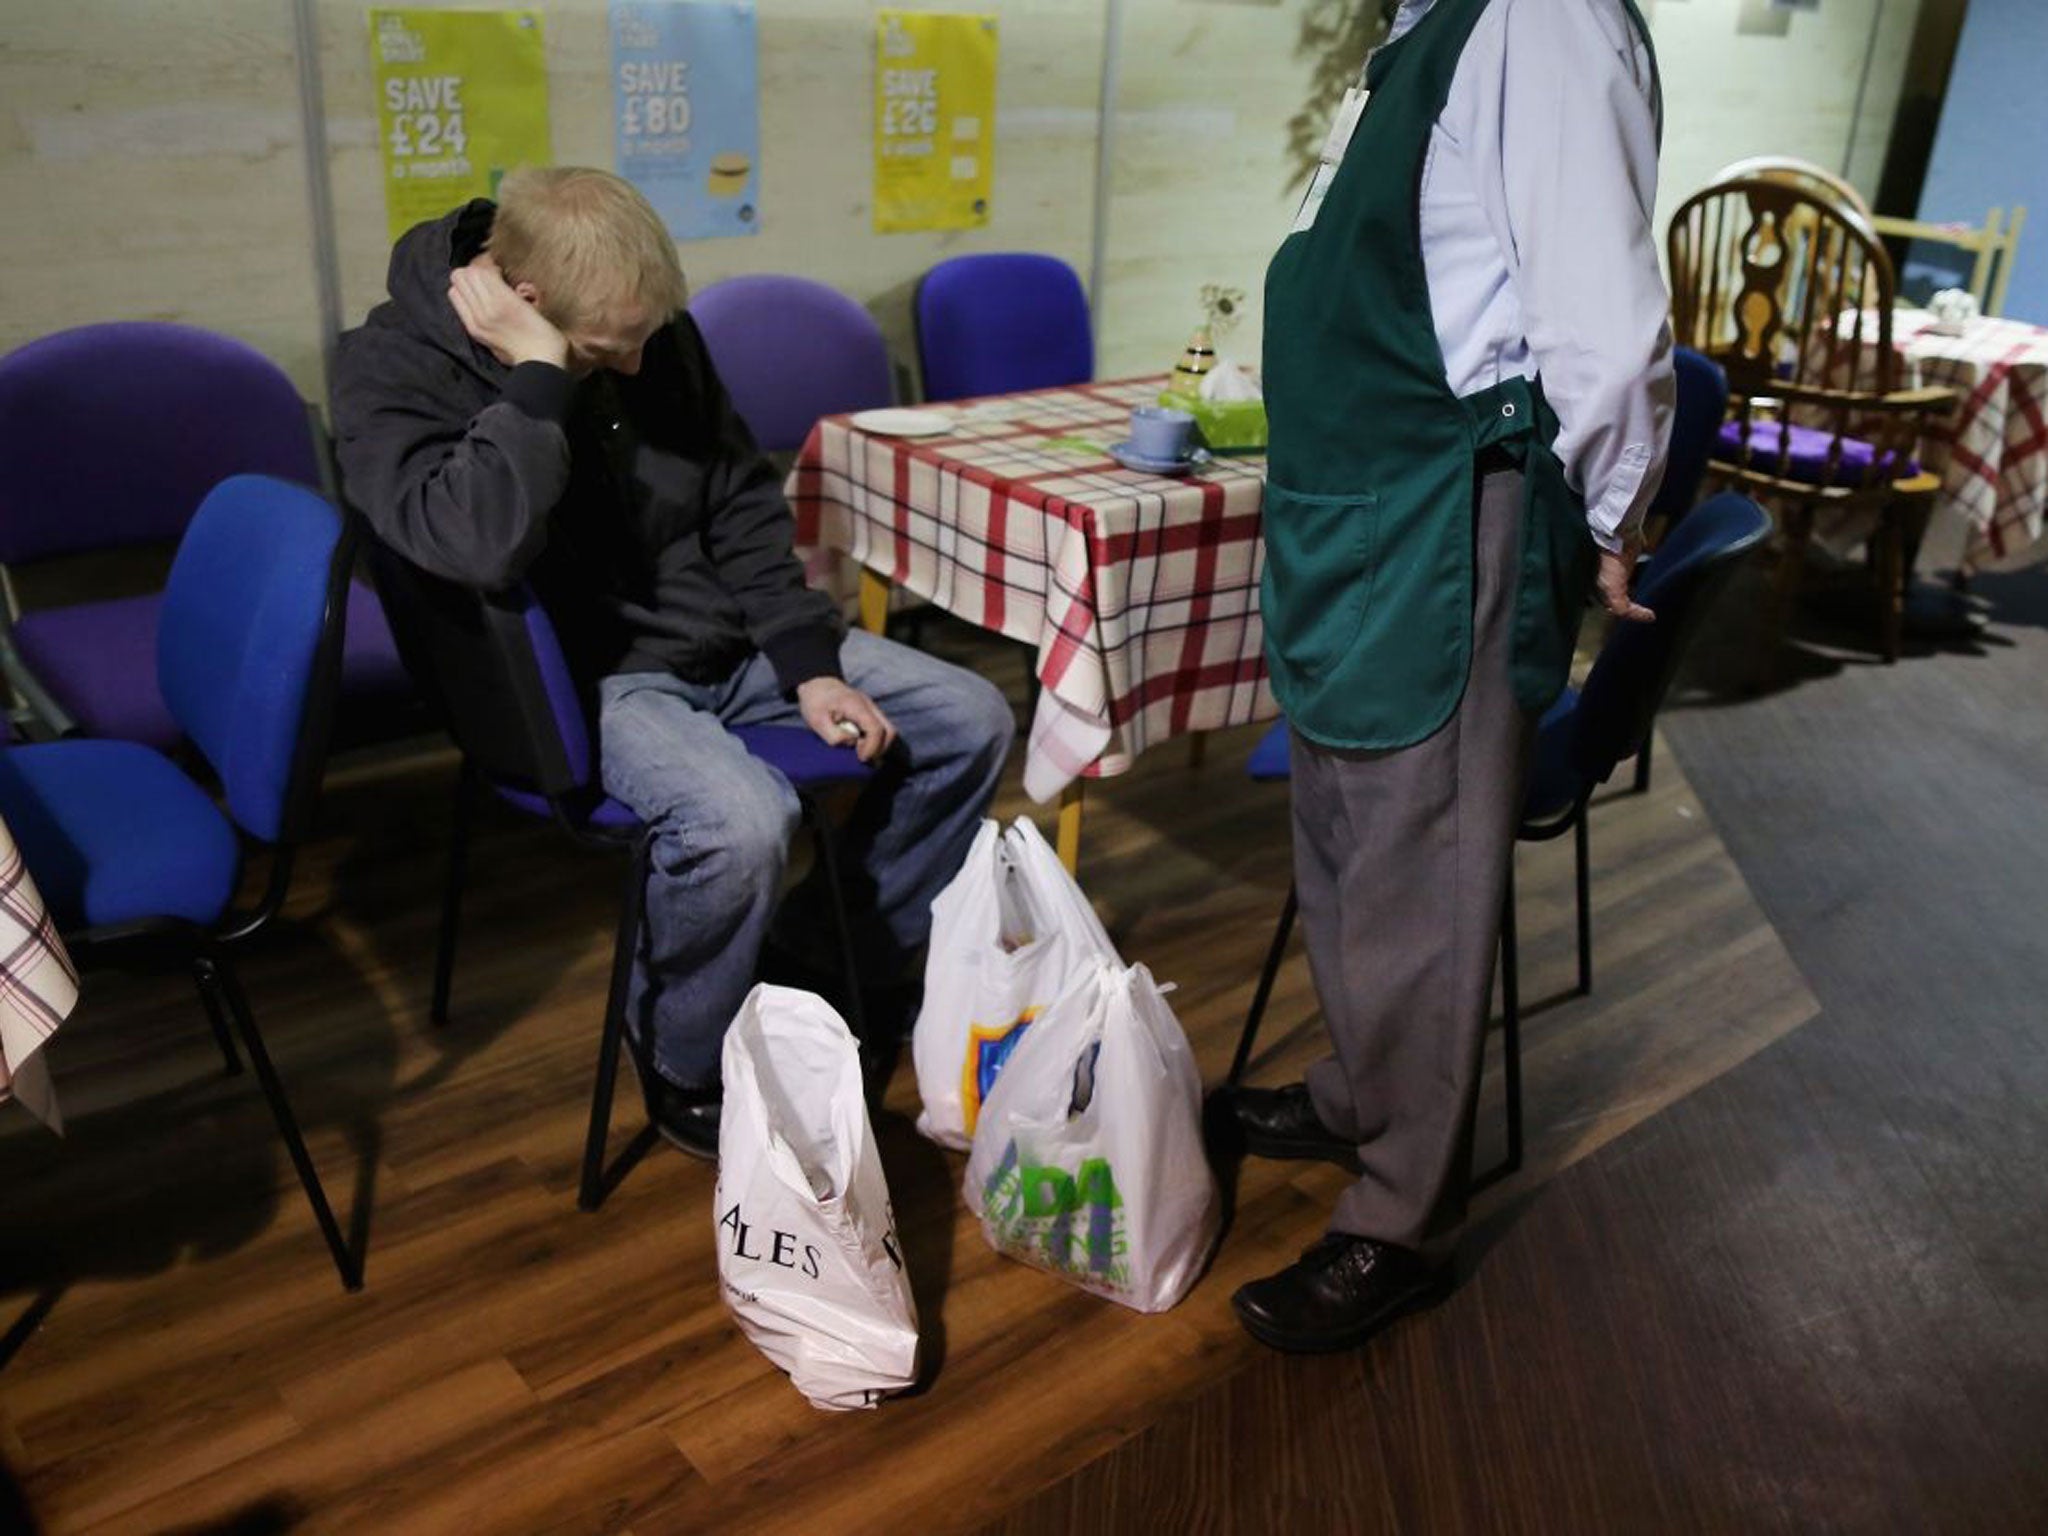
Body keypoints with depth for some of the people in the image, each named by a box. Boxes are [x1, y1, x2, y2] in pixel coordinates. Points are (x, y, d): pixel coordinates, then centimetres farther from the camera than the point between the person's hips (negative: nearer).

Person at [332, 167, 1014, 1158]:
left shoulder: (652, 338, 0)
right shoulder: (391, 374, -16)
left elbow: (741, 504, 7)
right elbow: (483, 547, -34)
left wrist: (810, 665, -1)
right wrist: (537, 372, -29)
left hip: (728, 638, 7)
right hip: (582, 677, -7)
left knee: (971, 722, 1)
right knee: (741, 820, -36)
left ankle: (853, 951, 20)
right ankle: (685, 1072, -6)